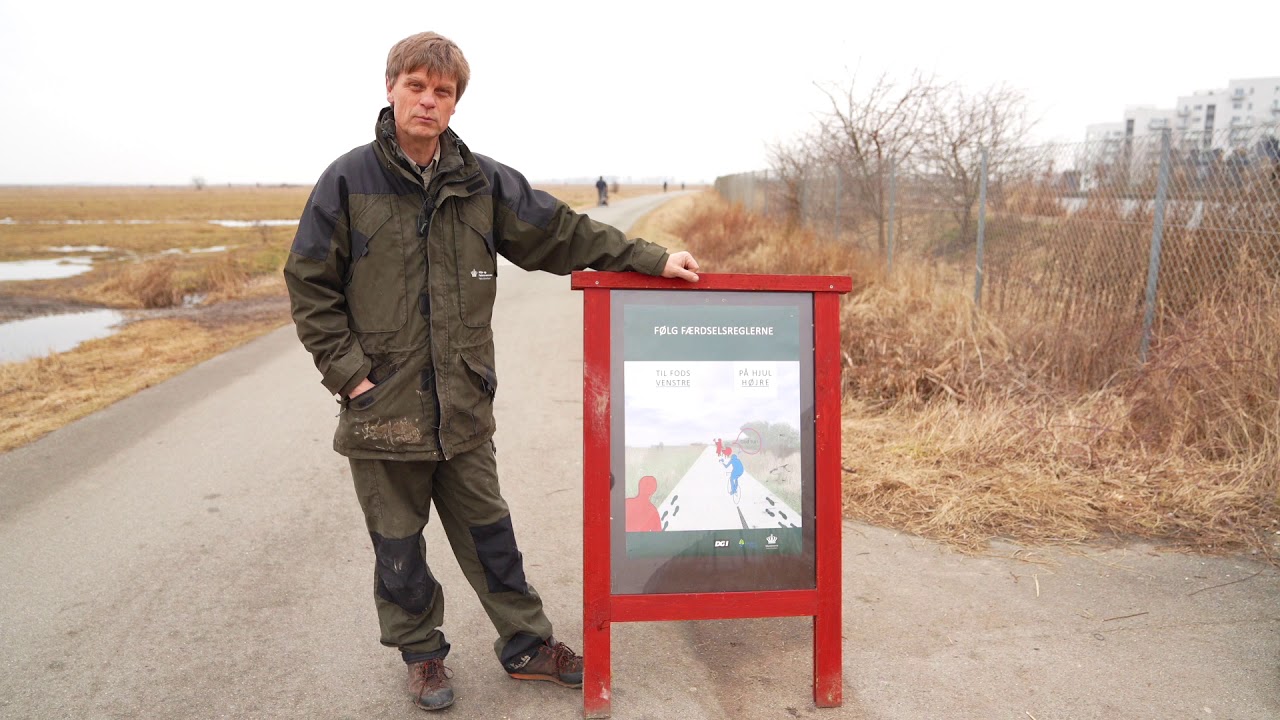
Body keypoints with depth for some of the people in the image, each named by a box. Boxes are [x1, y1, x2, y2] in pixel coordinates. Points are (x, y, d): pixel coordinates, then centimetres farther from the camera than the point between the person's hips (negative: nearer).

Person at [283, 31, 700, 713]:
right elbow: (310, 287, -2)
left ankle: (526, 644, 31)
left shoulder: (483, 182, 4)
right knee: (398, 544, 13)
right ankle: (421, 654, 33)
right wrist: (348, 370, -9)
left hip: (463, 402, 2)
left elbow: (563, 234, 7)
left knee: (488, 532, 15)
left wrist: (653, 259, 2)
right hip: (384, 404, -2)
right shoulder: (348, 181, -4)